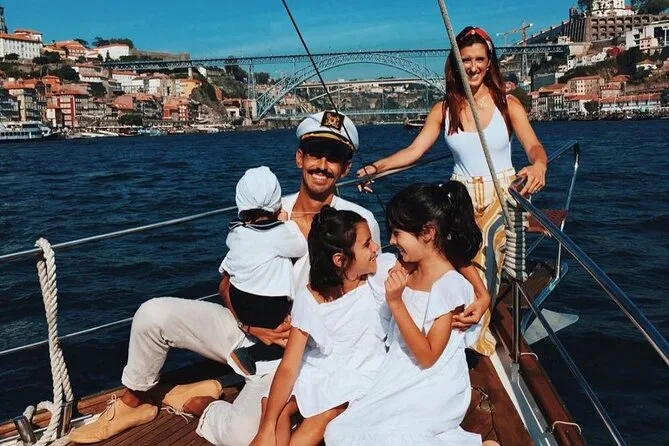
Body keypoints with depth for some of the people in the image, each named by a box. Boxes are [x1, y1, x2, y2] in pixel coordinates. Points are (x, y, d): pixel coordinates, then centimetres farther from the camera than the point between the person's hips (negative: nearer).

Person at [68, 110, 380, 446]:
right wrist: (250, 322, -15)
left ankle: (201, 404, 4)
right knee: (154, 313, -15)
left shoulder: (359, 224, -11)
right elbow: (228, 284, 4)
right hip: (245, 328, 4)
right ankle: (135, 403, 10)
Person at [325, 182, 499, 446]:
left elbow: (427, 357, -19)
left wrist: (396, 303, -23)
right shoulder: (407, 270, 1)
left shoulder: (450, 285, -20)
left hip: (433, 391, -7)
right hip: (400, 379, 7)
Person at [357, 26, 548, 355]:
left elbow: (533, 146, -10)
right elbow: (414, 150, -2)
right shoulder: (443, 110, 5)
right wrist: (377, 166, -19)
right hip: (463, 196, 1)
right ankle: (477, 327, -9)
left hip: (502, 195, -1)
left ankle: (476, 323, -13)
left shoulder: (507, 104, 1)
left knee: (485, 244, -25)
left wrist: (539, 165, -33)